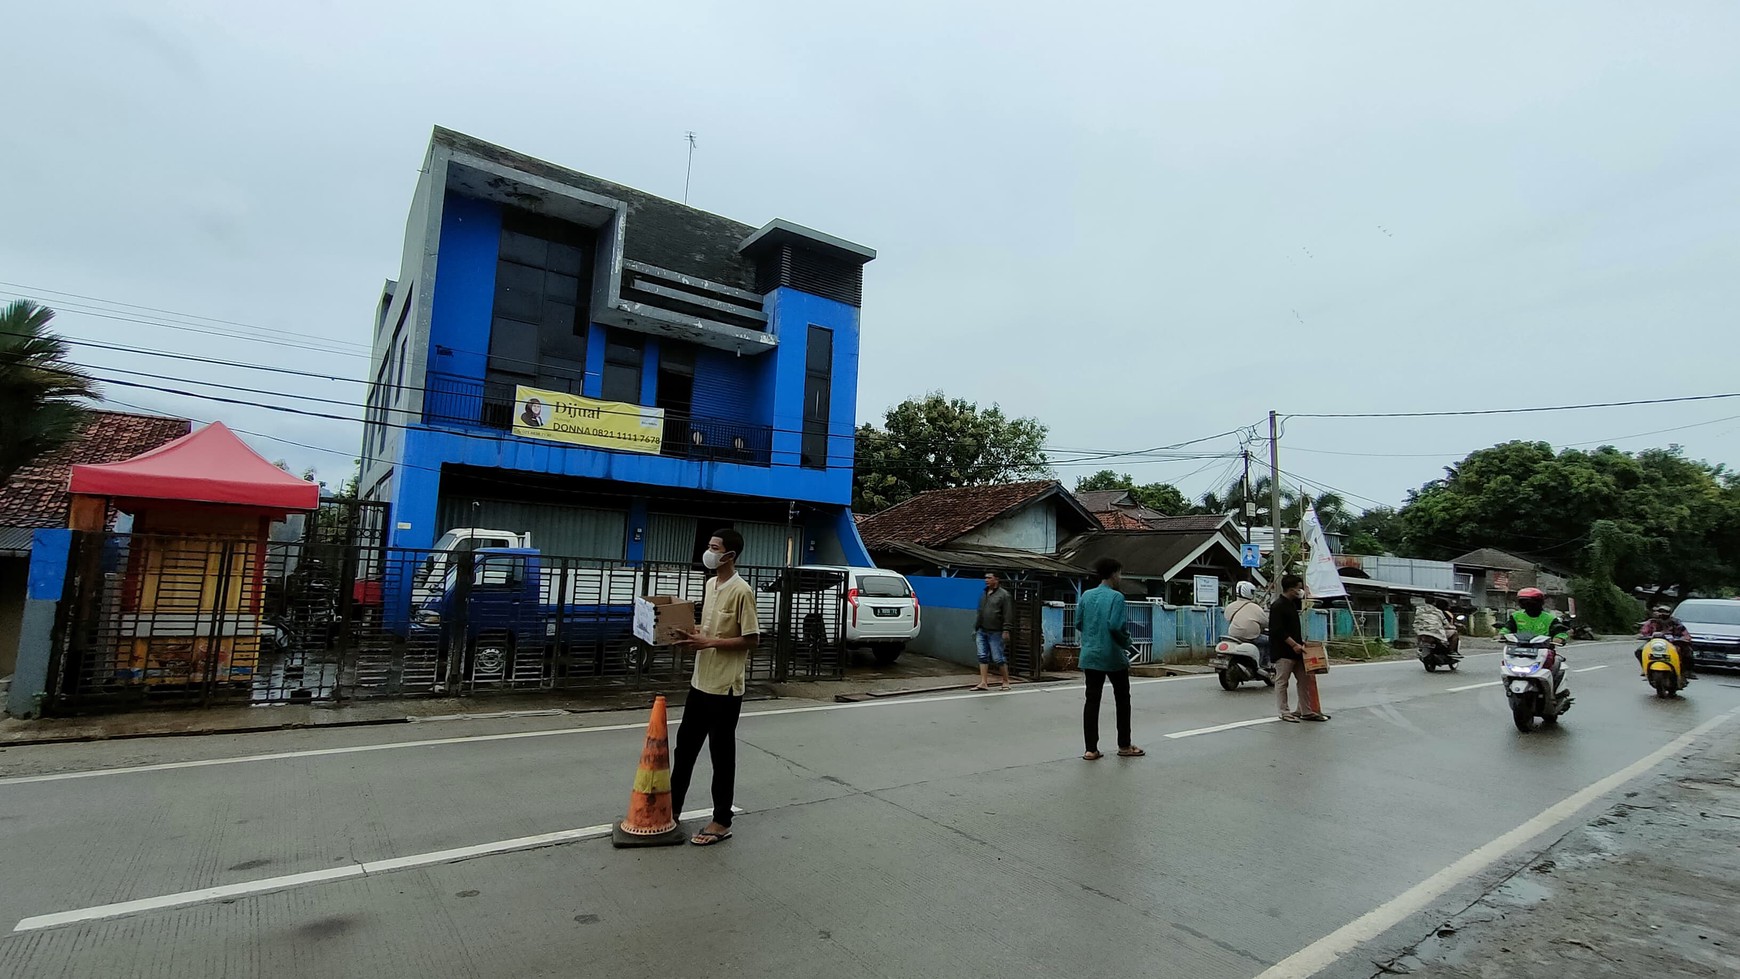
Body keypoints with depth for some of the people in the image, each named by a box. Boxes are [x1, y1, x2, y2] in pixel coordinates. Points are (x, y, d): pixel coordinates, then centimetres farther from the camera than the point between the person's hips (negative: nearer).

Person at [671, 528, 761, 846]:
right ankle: (671, 808, 34)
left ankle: (721, 822, 18)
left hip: (725, 688, -8)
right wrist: (694, 635, 1)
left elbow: (752, 640, -17)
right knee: (685, 746, 18)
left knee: (722, 755, 4)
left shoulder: (741, 591, -18)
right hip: (700, 682, 8)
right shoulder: (710, 585, 9)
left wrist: (709, 642, -19)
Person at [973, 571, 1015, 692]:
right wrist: (975, 629, 19)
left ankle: (1006, 682, 12)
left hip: (995, 633, -7)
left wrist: (1006, 631, -17)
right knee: (983, 657, 2)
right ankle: (983, 683, 4)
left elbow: (1008, 615, -11)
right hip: (982, 632, 7)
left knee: (998, 658, -2)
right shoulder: (984, 594, 16)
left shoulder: (1004, 595, -6)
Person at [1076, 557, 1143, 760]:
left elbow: (1078, 623, 7)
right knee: (1122, 700, 14)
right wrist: (1127, 644, -3)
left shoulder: (1086, 596, 5)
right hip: (1113, 657, -4)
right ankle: (1124, 746, 23)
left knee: (1092, 701, 6)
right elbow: (1115, 626, -20)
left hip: (1090, 657, 4)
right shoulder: (1116, 597, -11)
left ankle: (1091, 749, 6)